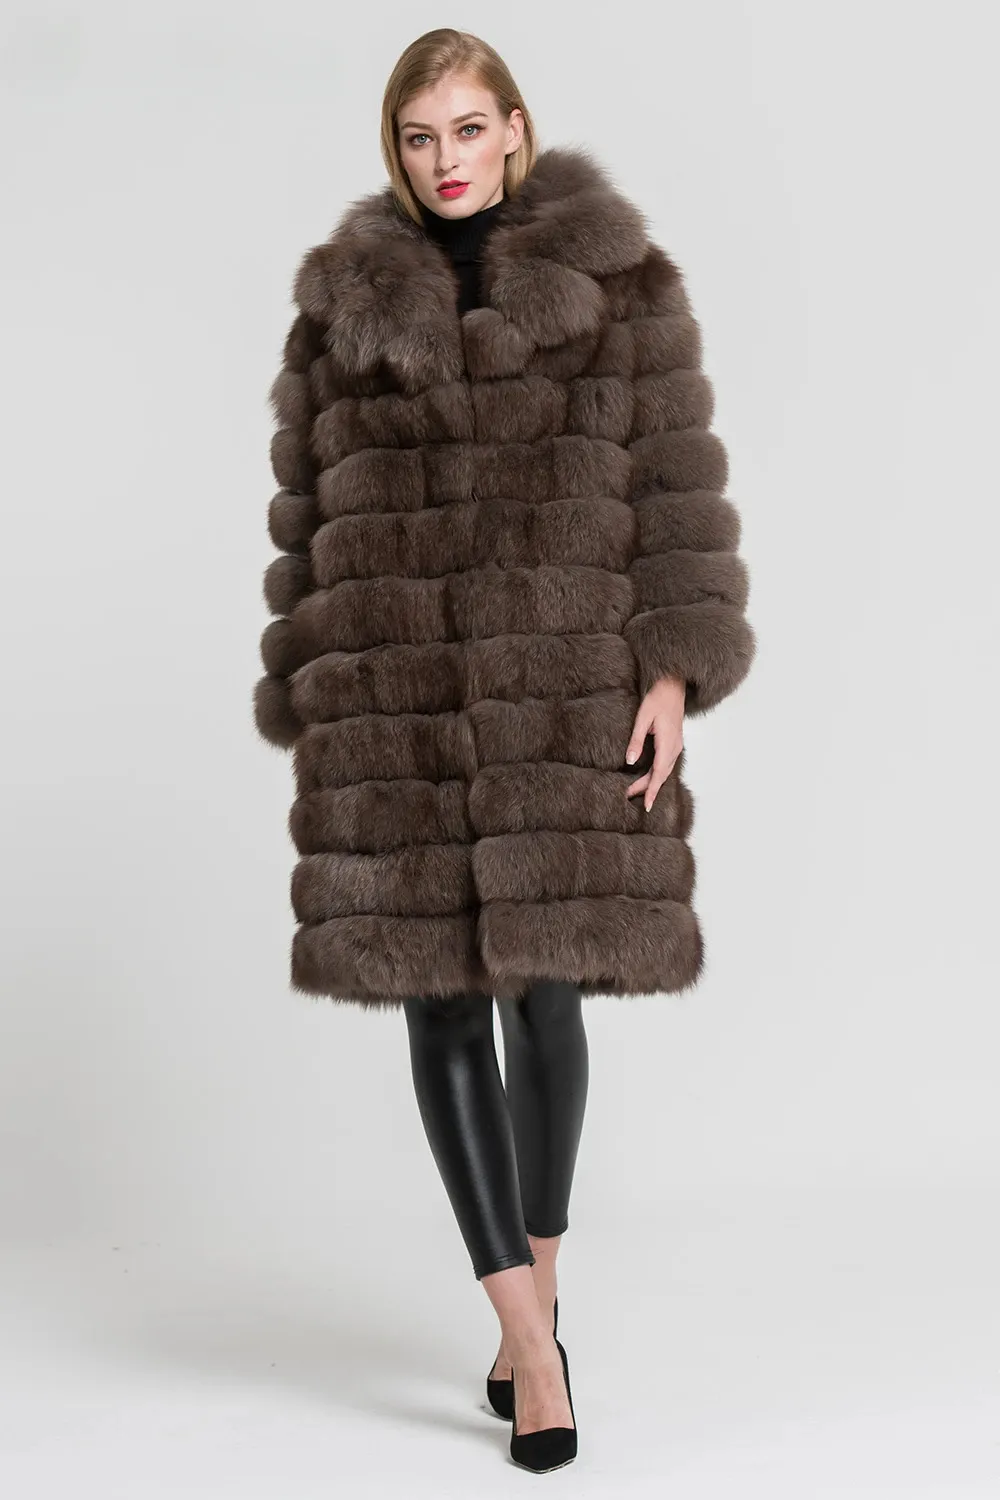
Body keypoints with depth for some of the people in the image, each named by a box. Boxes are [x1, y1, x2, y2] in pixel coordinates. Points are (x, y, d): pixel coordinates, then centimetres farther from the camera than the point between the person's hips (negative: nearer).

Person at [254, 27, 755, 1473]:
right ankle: (530, 1328, 9)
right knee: (440, 998, 0)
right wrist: (307, 708, 8)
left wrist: (675, 668, -8)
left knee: (545, 987, -1)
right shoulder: (341, 300, 10)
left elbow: (676, 478, 1)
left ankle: (534, 1287, 24)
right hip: (394, 696, 2)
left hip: (567, 688, -2)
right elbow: (306, 514, 11)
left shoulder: (617, 274, 5)